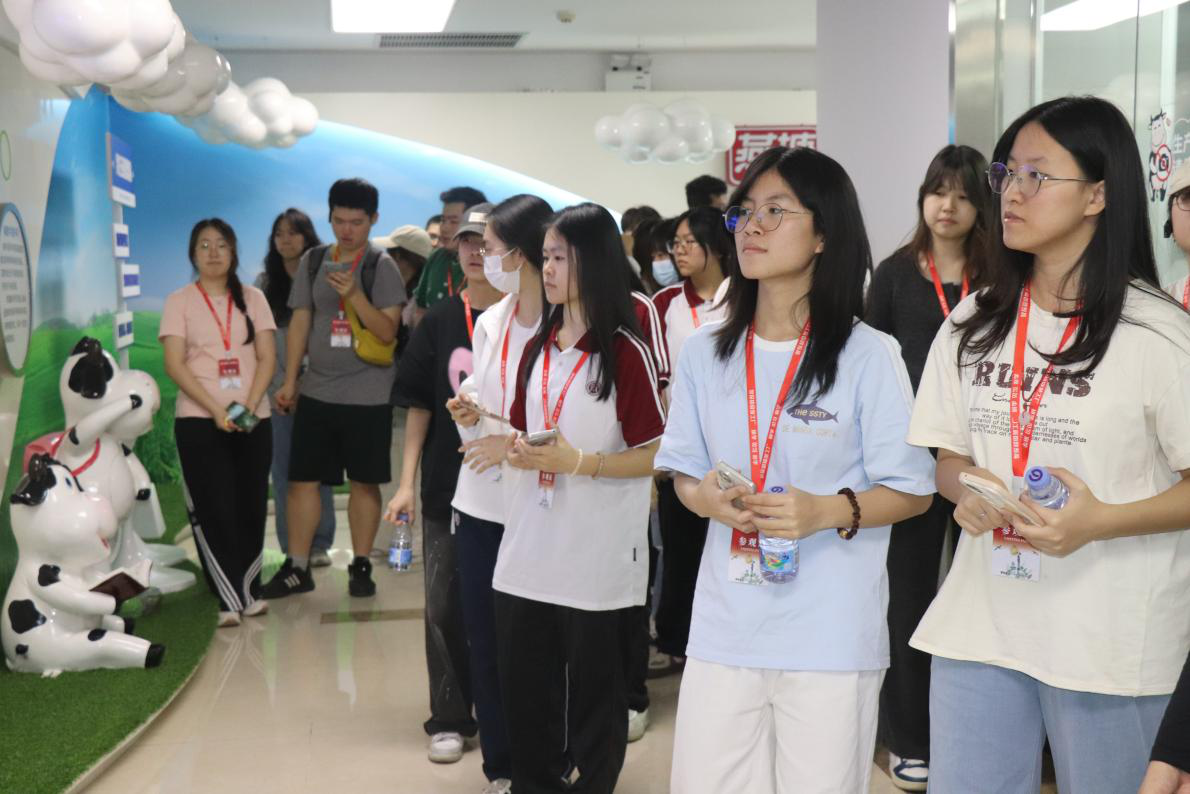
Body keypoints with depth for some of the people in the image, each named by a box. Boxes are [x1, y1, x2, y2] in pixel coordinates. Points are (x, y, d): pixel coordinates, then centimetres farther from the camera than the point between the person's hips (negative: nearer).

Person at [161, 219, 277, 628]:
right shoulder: (179, 301, 2)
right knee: (215, 510, -5)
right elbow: (175, 365, -6)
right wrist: (216, 410, -16)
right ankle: (230, 599, -2)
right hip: (199, 421, -2)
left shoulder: (252, 298, 9)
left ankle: (247, 591, 12)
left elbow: (266, 358, 3)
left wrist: (249, 406, -12)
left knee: (251, 508, 2)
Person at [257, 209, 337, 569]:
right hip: (278, 389, 2)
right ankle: (292, 549, 5)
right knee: (284, 471, 1)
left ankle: (319, 545, 7)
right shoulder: (265, 283, 10)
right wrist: (276, 385, -3)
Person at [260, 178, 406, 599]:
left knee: (364, 482, 5)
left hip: (367, 395, -3)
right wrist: (289, 381, 5)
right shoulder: (313, 261, 6)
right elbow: (300, 323, 9)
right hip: (316, 391, 3)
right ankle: (296, 567, 13)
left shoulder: (381, 265, -4)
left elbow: (388, 332, -10)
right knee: (301, 479, 4)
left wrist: (355, 295, -23)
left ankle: (360, 566, 16)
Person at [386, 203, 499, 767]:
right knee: (445, 605, 5)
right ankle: (449, 720, 17)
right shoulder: (439, 321, 4)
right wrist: (407, 482, 1)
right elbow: (419, 406, 6)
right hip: (447, 487, 2)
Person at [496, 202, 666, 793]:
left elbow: (656, 455, -10)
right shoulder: (537, 348, 11)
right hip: (529, 550, 6)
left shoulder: (625, 351, -9)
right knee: (524, 684, 11)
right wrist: (519, 452, -3)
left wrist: (578, 463, -20)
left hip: (596, 555, -6)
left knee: (592, 690, 6)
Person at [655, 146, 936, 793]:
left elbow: (912, 493, -3)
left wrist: (829, 511, -20)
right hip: (724, 627, 3)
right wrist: (705, 497, -11)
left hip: (832, 635, -3)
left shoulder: (869, 357, -7)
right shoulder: (703, 353, 5)